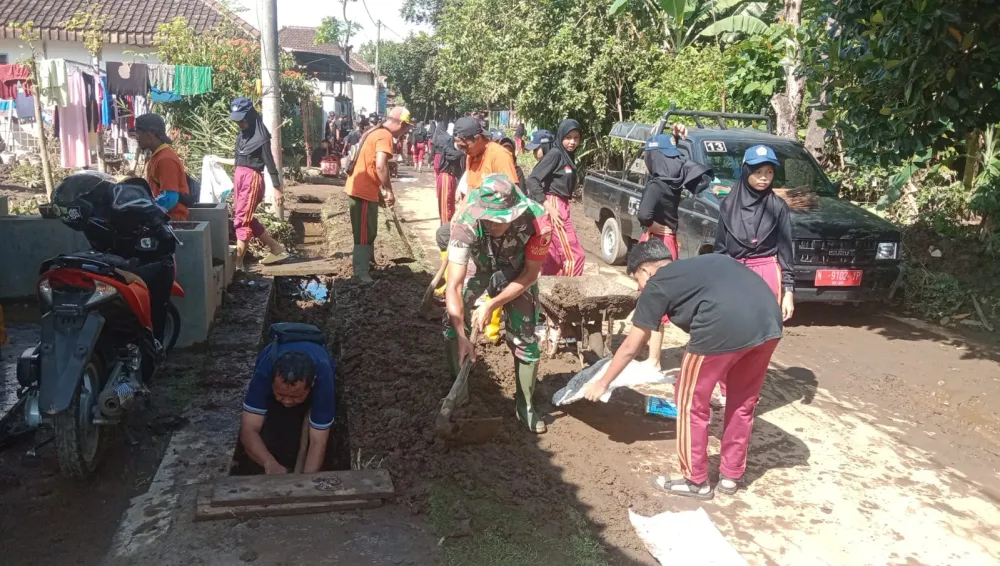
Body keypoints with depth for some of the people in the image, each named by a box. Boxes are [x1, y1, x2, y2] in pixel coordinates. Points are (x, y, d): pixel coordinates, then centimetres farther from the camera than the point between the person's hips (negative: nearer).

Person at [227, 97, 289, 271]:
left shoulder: (261, 136, -11)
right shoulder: (241, 136, 11)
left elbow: (269, 164, -11)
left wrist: (277, 189, -10)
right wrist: (220, 160, 28)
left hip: (252, 180, -9)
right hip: (239, 178, 9)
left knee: (241, 220, -8)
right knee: (248, 219, 14)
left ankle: (238, 263, -2)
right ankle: (276, 248, 26)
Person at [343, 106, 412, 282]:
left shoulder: (374, 132, 16)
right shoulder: (385, 136, -16)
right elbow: (380, 166, -28)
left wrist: (381, 189, 24)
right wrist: (389, 191, -19)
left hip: (361, 188, 10)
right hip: (364, 191, -10)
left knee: (368, 232, 20)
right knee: (364, 234, -2)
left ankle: (366, 264, 33)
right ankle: (361, 272, 4)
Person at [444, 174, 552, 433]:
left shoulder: (537, 221, -38)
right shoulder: (465, 224, -38)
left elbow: (531, 273, -21)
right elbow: (454, 286, -36)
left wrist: (492, 305, -25)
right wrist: (461, 336, -43)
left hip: (518, 276, 0)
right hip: (479, 271, 1)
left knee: (525, 340, -5)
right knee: (451, 326, -12)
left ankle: (525, 405, 18)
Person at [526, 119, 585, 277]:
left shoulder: (567, 156, 12)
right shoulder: (555, 154, -14)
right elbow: (532, 180, -20)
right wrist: (548, 207, -23)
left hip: (561, 207, 9)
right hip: (555, 207, -9)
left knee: (555, 256, 13)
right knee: (575, 255, -7)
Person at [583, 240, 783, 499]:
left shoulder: (656, 285, 15)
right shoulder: (705, 263, 34)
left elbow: (631, 347, 20)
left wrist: (602, 383, 34)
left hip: (724, 328, -7)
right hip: (770, 322, 8)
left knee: (691, 403, 14)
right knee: (743, 402, 25)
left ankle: (696, 481, 26)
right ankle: (731, 476, 38)